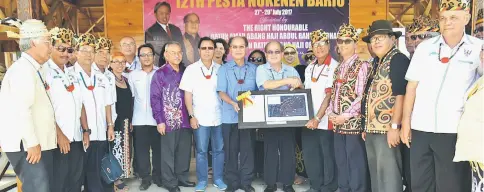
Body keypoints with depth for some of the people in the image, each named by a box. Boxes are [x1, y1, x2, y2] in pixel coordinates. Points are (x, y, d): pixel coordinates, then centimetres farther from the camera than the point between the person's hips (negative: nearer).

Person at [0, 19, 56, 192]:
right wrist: (32, 143, -21)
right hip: (26, 146, -10)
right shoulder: (23, 69, -15)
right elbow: (21, 110, -23)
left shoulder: (33, 69, 15)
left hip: (40, 143, 10)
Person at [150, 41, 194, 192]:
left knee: (185, 151, 12)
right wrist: (159, 120, -11)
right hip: (169, 121, -4)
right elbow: (155, 98, -6)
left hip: (185, 120, 4)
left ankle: (182, 177, 28)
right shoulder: (160, 74, -4)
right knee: (168, 153, 6)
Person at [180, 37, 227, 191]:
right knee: (201, 151, 6)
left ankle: (218, 179, 22)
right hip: (200, 118, -1)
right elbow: (188, 95, 0)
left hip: (219, 116, 2)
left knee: (219, 149, 9)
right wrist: (191, 116, -6)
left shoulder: (220, 69, 5)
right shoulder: (191, 69, 1)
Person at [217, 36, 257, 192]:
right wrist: (233, 103, -23)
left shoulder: (253, 69, 8)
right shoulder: (224, 69, 3)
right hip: (230, 116, -1)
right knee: (231, 150, 6)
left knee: (248, 149, 5)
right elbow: (221, 92, -6)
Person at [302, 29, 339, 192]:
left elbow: (329, 95, -13)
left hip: (325, 120, -6)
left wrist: (318, 118, -17)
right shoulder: (310, 68, 12)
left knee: (328, 155, 4)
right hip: (308, 119, 6)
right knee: (309, 154, 11)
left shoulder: (334, 67, -8)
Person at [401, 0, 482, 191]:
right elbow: (411, 86, 6)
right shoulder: (425, 47, 6)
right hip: (420, 128, 2)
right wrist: (406, 121, 3)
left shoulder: (477, 48, 1)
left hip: (455, 131, -2)